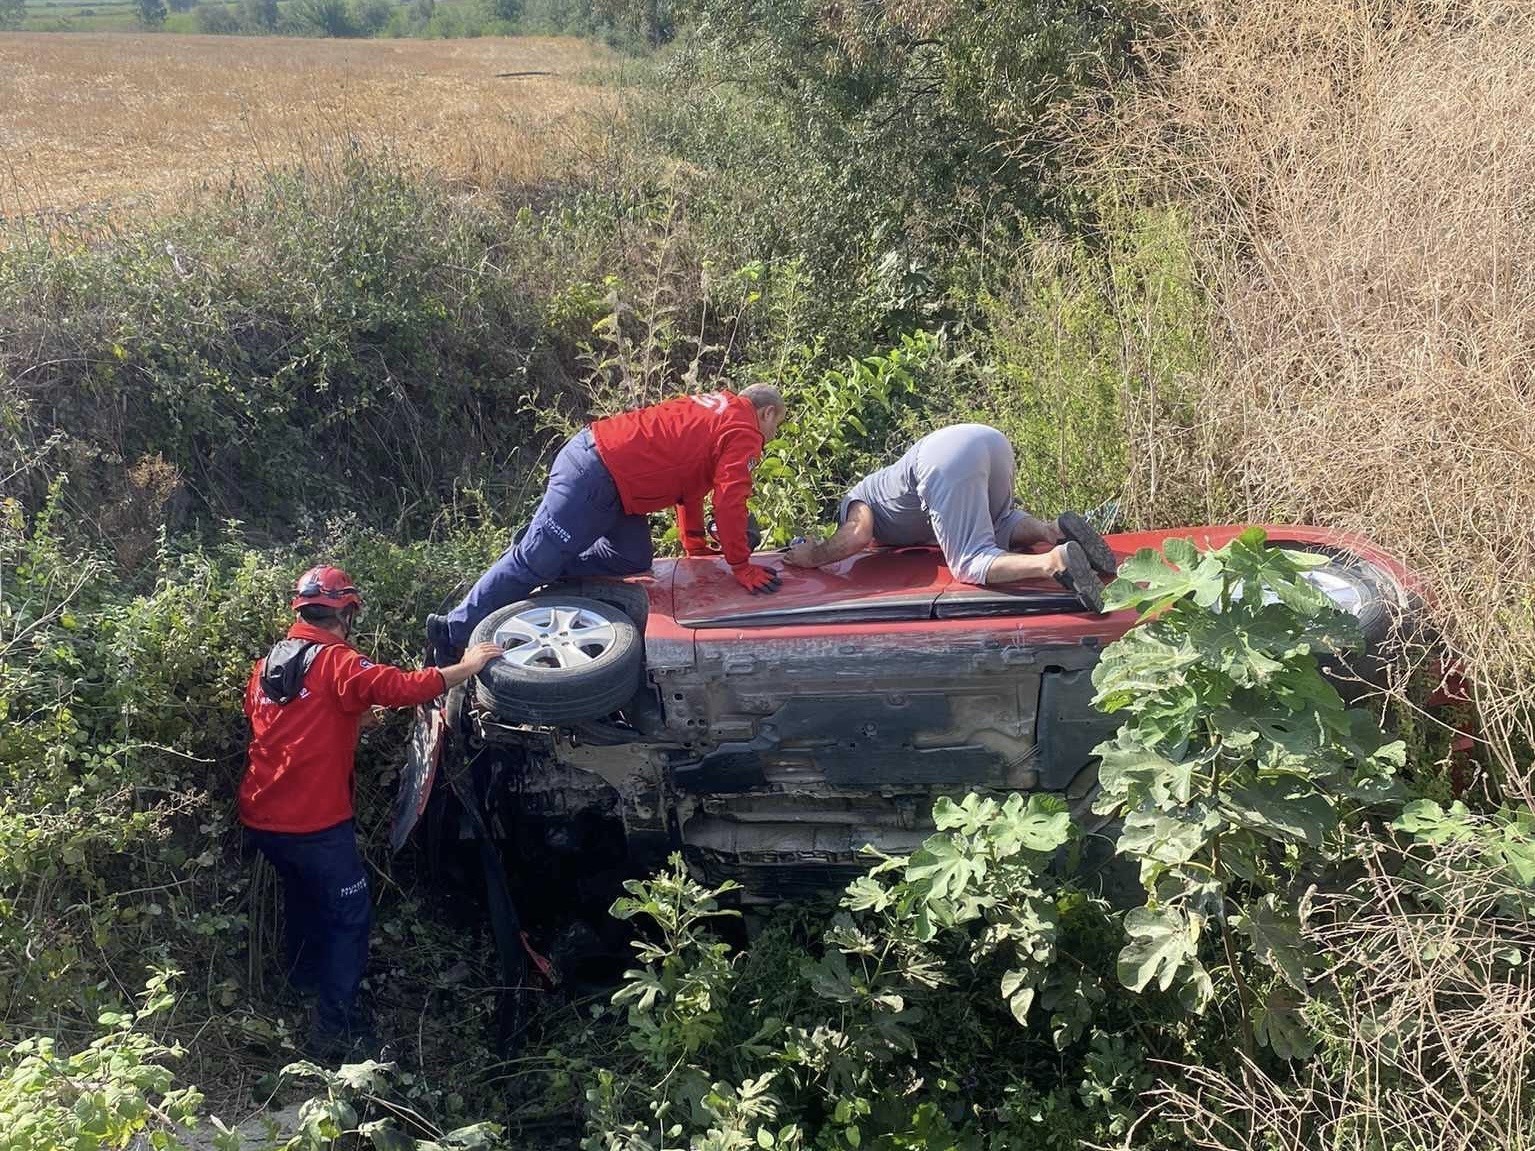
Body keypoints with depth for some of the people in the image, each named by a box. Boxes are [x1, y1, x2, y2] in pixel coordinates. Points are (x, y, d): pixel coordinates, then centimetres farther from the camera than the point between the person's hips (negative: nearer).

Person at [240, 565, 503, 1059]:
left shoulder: (266, 664, 11)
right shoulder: (335, 662, -13)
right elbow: (400, 687, -26)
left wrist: (353, 718, 20)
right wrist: (466, 667, -19)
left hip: (261, 818, 8)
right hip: (314, 823, -8)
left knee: (303, 897, 30)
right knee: (349, 915, 6)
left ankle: (304, 983, 47)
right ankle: (335, 1027, 6)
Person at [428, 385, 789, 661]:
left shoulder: (719, 407, 22)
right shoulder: (745, 433, -6)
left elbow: (688, 479, 28)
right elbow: (729, 502, -15)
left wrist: (696, 545, 29)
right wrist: (742, 566, -8)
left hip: (595, 451, 10)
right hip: (594, 474, -10)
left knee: (633, 559, 12)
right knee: (535, 561, -5)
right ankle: (454, 630, 0)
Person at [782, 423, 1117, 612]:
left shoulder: (854, 503, 22)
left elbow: (856, 536, 0)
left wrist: (813, 557, 13)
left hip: (947, 460, -8)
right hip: (989, 436, 8)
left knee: (971, 564, -6)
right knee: (999, 527, 31)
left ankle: (1056, 561, -32)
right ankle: (1055, 530, 0)